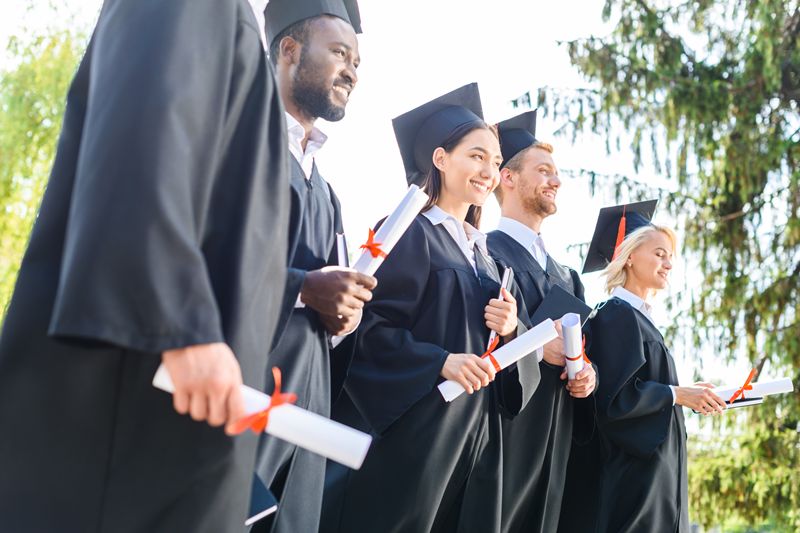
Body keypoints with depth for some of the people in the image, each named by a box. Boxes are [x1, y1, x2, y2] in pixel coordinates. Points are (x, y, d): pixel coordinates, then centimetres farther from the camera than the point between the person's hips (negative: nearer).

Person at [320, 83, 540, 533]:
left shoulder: (482, 251, 18)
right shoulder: (409, 233, -5)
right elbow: (369, 326, -15)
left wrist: (510, 329, -3)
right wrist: (440, 361, -24)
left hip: (471, 434, 8)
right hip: (407, 430, -7)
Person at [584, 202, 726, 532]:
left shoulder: (639, 318, 17)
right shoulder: (617, 315, -12)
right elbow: (614, 397, -21)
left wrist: (686, 395, 13)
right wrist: (677, 395, -14)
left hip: (654, 470, 10)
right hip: (632, 469, -10)